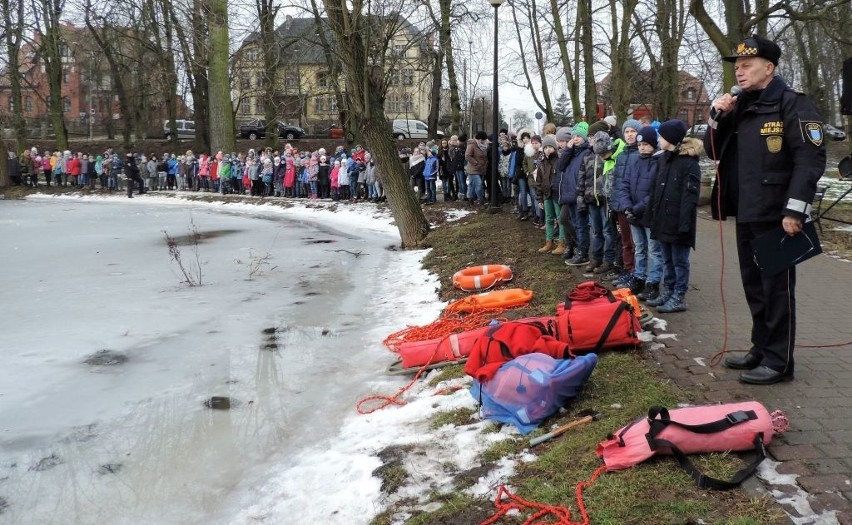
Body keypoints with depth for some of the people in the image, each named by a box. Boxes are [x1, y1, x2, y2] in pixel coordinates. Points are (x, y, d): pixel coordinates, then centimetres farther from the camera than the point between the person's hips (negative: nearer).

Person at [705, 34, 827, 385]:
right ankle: (762, 350, 25)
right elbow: (715, 152, 17)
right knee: (754, 286, 14)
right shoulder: (740, 107, 14)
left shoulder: (792, 104, -9)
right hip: (747, 215, 8)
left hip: (776, 217, -7)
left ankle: (779, 362, 6)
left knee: (777, 288, -2)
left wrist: (795, 210, -22)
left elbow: (810, 159, -16)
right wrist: (718, 117, 1)